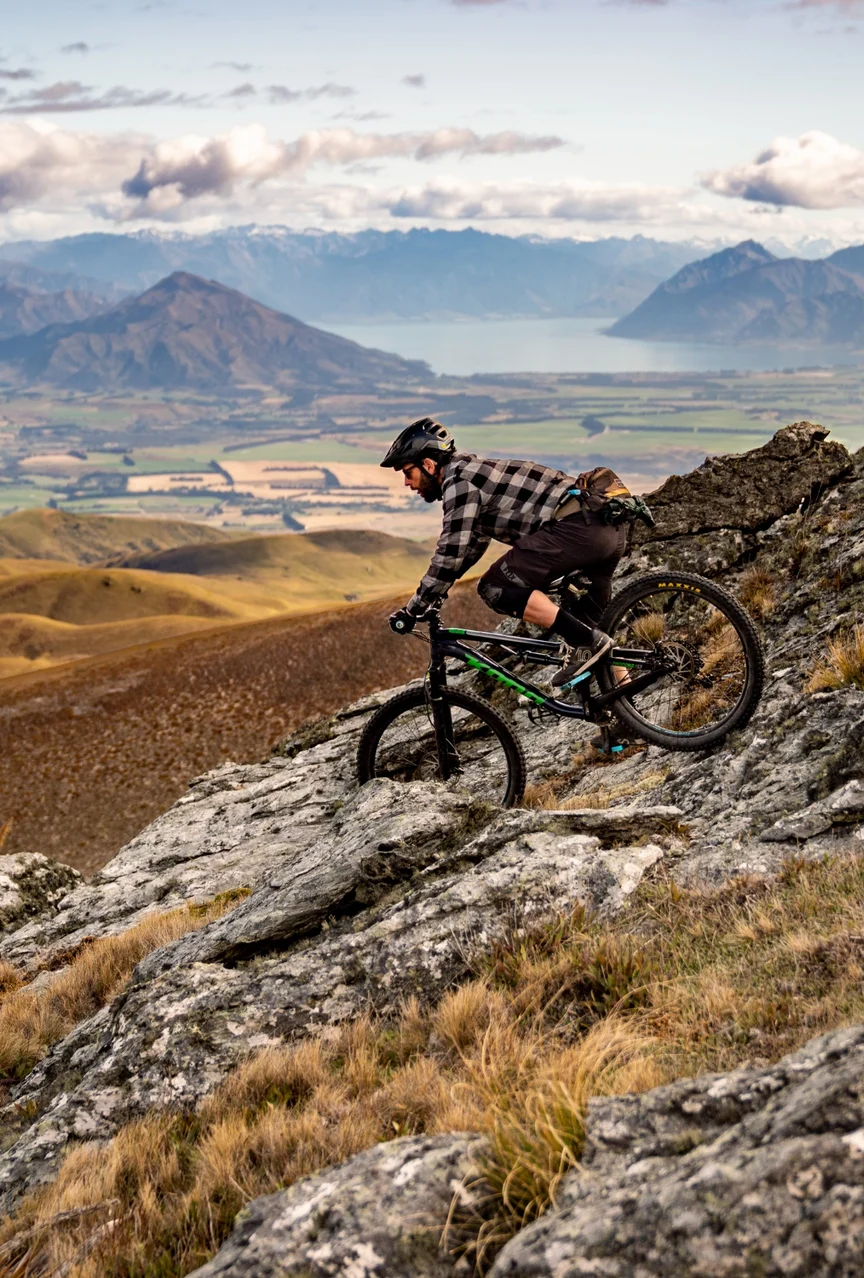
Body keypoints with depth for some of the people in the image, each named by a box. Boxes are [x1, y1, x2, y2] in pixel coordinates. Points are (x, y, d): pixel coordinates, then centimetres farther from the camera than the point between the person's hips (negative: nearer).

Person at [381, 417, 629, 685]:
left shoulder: (459, 480, -6)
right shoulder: (473, 472, 24)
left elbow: (452, 553, -12)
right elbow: (472, 546, 35)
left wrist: (412, 610, -5)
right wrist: (430, 594, 34)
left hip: (577, 526, -10)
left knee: (495, 588, -10)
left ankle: (587, 642, -13)